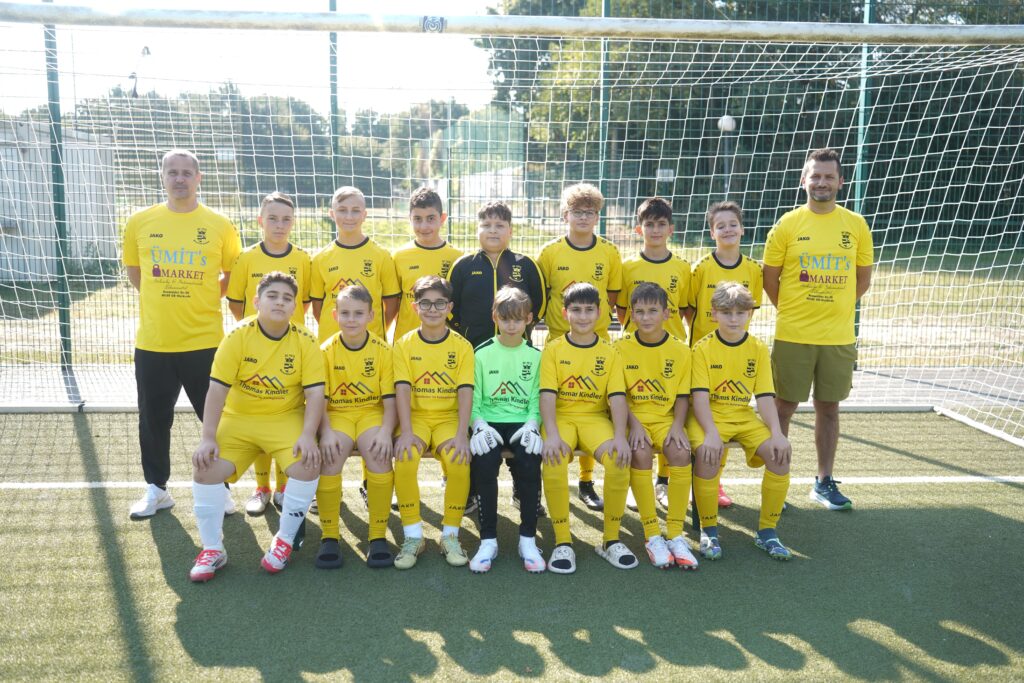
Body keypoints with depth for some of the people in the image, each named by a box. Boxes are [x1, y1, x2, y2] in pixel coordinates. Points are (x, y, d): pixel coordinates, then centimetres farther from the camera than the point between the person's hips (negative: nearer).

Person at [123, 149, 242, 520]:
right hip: (152, 341, 2)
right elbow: (133, 270, 15)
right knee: (153, 419, 12)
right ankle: (156, 489, 29)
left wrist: (206, 297, 1)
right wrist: (164, 298, 6)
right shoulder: (140, 222, 2)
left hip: (204, 340, -1)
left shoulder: (220, 225, -2)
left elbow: (233, 274, 10)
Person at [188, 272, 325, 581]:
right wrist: (208, 437, -21)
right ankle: (213, 549, 0)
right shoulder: (238, 336, -9)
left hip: (287, 419, 0)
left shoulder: (305, 341, -8)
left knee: (307, 465, -27)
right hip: (237, 419, 1)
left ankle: (284, 541, -2)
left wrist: (308, 435, -25)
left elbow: (315, 393, -11)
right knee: (205, 467, -21)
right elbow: (217, 388, -13)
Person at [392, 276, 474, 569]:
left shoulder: (462, 346, 0)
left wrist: (462, 434, -19)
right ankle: (413, 536, -10)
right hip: (416, 416, 1)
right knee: (404, 460, -29)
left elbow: (465, 391, -7)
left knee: (460, 463, -29)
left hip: (448, 417, 0)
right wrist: (406, 432, -20)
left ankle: (450, 535, -6)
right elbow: (402, 389, -7)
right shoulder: (404, 344, 2)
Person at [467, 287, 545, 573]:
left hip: (522, 423, 1)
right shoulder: (481, 353, 5)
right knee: (483, 463, -29)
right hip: (489, 423, 0)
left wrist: (532, 424, -14)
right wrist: (480, 425, -15)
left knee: (530, 463, -28)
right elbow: (473, 398, 2)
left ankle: (528, 539, -11)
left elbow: (537, 398, 4)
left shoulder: (535, 356, 8)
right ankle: (488, 540, -15)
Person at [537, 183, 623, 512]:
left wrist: (597, 316, -4)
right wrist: (552, 318, -5)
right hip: (558, 340, -1)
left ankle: (587, 481, 19)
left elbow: (613, 296, 10)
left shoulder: (610, 253, 3)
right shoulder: (550, 252, 0)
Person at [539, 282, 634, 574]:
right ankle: (562, 543, -14)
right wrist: (551, 434, -22)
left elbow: (617, 397, -2)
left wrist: (620, 436, -18)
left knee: (619, 461, -28)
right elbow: (547, 395, -6)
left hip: (595, 418, 1)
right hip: (561, 418, -1)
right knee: (554, 463, -33)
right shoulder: (553, 350, 4)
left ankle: (611, 540, -7)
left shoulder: (609, 352, 8)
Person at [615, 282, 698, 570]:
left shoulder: (680, 350, 3)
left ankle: (676, 535, -18)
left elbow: (683, 395, 6)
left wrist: (678, 425, -11)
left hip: (665, 417, 1)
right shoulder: (622, 347, 0)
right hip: (633, 416, -1)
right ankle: (652, 536, -21)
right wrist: (634, 424, -15)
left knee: (681, 451, -29)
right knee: (640, 452, -32)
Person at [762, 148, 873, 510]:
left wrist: (833, 308, 8)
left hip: (839, 337, 2)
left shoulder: (856, 225, 4)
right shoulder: (787, 224, -2)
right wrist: (793, 312, 5)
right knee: (784, 406, 4)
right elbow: (770, 277, 3)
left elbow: (863, 278, 12)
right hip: (792, 336, -2)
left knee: (829, 407, 11)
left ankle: (824, 482, 25)